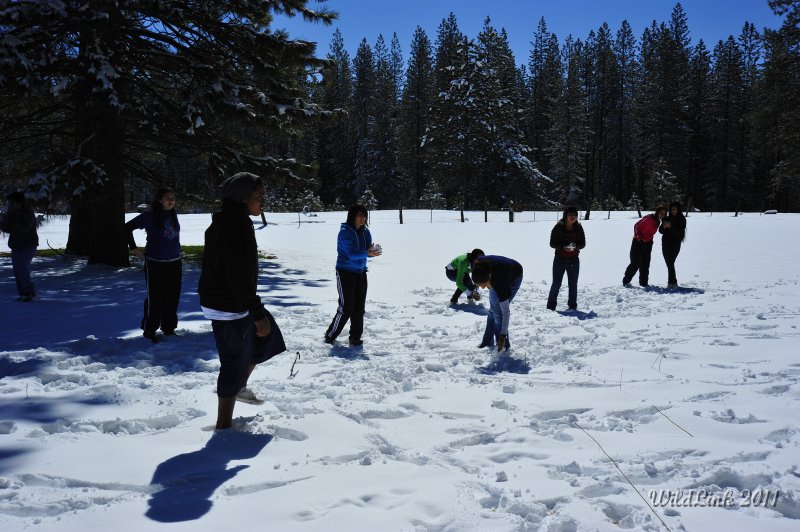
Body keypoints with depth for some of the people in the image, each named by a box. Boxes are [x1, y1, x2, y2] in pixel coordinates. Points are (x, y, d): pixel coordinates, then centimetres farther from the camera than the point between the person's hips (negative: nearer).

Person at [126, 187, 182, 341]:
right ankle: (149, 330, 14)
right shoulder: (149, 216, -9)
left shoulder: (173, 215, 6)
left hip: (175, 263, 5)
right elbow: (127, 227, -2)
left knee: (173, 297, 11)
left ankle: (169, 327, 26)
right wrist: (134, 249, -4)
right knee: (154, 298, 1)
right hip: (155, 264, -5)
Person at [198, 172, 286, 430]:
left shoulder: (224, 221, 9)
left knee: (267, 336, 22)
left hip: (219, 300, 10)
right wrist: (257, 313, -23)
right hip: (230, 307, -10)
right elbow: (240, 276, -27)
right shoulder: (237, 225, -23)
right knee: (236, 362, 2)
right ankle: (224, 425, 16)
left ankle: (240, 387, 34)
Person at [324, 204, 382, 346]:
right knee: (346, 307, -7)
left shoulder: (365, 232, 4)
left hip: (361, 273, 6)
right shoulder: (345, 232, -15)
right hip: (345, 273, -6)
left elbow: (368, 249, 2)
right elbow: (350, 254, -21)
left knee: (359, 307, 6)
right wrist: (367, 253, -32)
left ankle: (355, 337, 17)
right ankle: (330, 336, 7)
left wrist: (373, 250, -20)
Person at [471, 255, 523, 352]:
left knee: (498, 311, -14)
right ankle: (487, 342, 16)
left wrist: (503, 335, -33)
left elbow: (506, 311, -36)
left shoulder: (499, 280, -44)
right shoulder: (476, 267, -33)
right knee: (493, 309, 6)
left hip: (514, 278, -6)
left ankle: (503, 345, -4)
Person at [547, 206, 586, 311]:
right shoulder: (558, 227, -8)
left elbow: (583, 243, 4)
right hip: (560, 259, -2)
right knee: (556, 283, -2)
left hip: (574, 260, 3)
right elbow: (552, 243, -6)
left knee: (573, 284, 7)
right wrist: (563, 247, -22)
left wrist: (576, 246, -17)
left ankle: (572, 306, 18)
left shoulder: (579, 228, 0)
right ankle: (551, 305, 9)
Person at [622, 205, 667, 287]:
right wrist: (639, 237, -17)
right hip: (638, 243, -8)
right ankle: (626, 281, 1)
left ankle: (643, 282, 13)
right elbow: (636, 226, -16)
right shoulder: (649, 218, -17)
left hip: (648, 244, 8)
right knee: (635, 263, -7)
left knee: (645, 264, 7)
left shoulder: (657, 221, 8)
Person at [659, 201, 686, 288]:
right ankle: (672, 282, 8)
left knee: (670, 263, -14)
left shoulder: (682, 219, -2)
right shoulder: (667, 218, 10)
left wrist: (670, 226, -23)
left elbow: (680, 232, -12)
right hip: (665, 244, 4)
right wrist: (664, 226, -12)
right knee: (669, 263, 3)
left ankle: (672, 282, -12)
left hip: (675, 244, -4)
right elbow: (660, 231, 9)